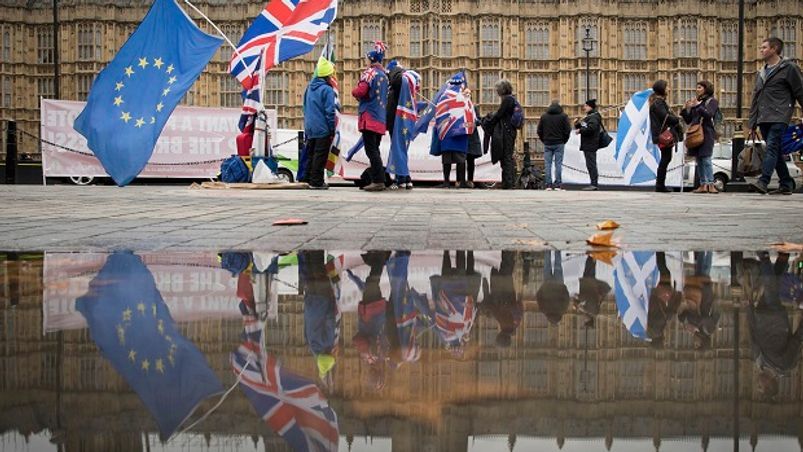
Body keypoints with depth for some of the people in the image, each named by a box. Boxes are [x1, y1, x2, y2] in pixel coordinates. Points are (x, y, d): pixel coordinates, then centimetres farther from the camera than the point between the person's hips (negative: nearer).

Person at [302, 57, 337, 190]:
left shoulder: (310, 87, 9)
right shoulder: (327, 89, -15)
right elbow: (330, 111, -15)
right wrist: (332, 129, -8)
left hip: (309, 128, 7)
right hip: (322, 129, -7)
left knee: (311, 154, 15)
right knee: (320, 156, -3)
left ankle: (310, 179, 21)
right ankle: (317, 182, -2)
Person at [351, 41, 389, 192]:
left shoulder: (370, 72, -9)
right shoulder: (384, 75, 16)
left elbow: (360, 91, -21)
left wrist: (354, 92, 2)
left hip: (370, 117, -8)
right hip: (381, 119, 8)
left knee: (371, 150, -8)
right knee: (375, 150, 14)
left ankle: (378, 181, -13)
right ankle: (378, 180, 15)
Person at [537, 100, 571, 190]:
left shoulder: (544, 116, 6)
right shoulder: (563, 116, -2)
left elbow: (539, 131, 6)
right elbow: (567, 130, -3)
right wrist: (564, 141, 9)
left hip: (547, 144, 2)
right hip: (559, 144, -2)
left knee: (548, 164, 4)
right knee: (558, 164, 0)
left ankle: (549, 185, 0)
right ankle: (557, 184, -3)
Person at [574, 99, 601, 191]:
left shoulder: (594, 117, -9)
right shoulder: (588, 117, 22)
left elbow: (591, 128, -25)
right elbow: (578, 126, 24)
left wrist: (580, 130, -13)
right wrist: (578, 123, 2)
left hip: (591, 145, -10)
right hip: (587, 145, 10)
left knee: (591, 164, -12)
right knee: (590, 165, 11)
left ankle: (594, 184, -13)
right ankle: (595, 184, 15)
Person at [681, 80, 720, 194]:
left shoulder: (712, 101, 3)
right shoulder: (696, 101, 21)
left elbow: (709, 115, -14)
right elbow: (688, 120, 19)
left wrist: (698, 106, -17)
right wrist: (687, 108, 4)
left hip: (706, 134, -7)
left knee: (706, 159, -14)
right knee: (699, 161, 4)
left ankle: (711, 184, -16)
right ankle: (703, 185, 6)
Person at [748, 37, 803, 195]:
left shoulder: (788, 68, 0)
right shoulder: (761, 73, 21)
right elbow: (755, 98, 23)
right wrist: (752, 122, 18)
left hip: (779, 117, -7)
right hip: (764, 119, 7)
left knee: (772, 147, -18)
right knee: (775, 151, 8)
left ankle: (763, 182, -28)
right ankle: (786, 184, 14)